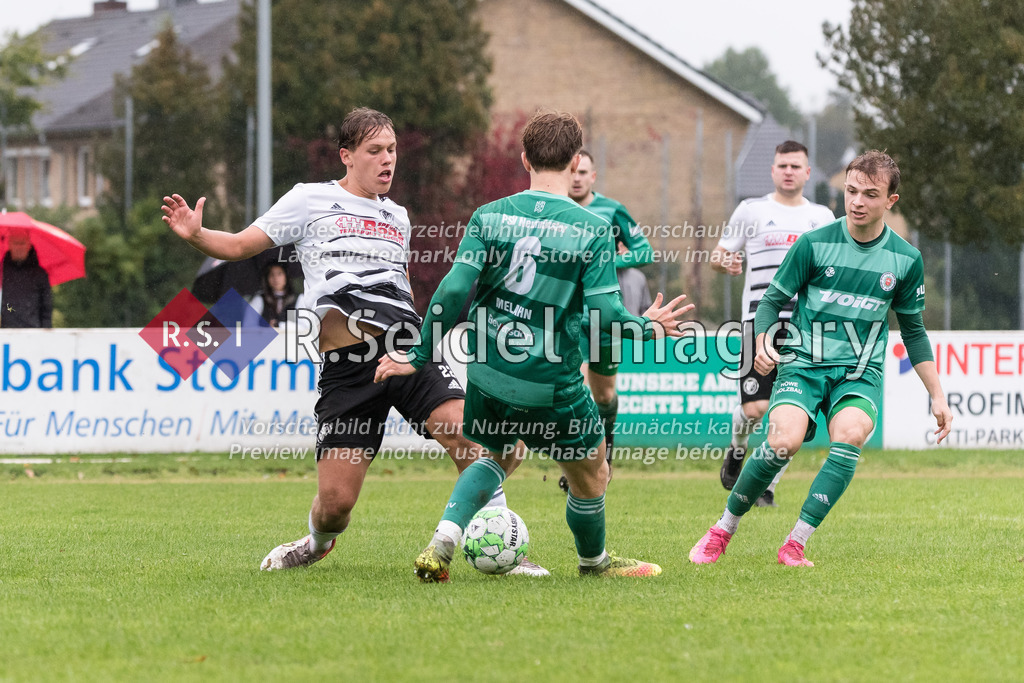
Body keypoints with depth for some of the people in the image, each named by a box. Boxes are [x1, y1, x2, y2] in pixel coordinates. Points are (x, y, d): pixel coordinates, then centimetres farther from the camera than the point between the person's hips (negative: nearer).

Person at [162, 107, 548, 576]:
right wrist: (195, 235, -9)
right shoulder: (310, 200, 11)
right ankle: (317, 543, 30)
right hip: (346, 361, -3)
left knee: (465, 433, -24)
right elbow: (239, 246, 9)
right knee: (335, 502, -7)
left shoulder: (397, 217, 24)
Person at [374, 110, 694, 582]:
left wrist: (419, 357, -2)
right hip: (551, 381, -4)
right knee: (590, 475, 21)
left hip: (487, 371, 4)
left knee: (498, 457, 28)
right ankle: (594, 561, 41)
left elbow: (454, 290, -9)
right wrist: (649, 327, 5)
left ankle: (442, 542, 7)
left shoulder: (489, 216, -3)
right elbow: (603, 313, -14)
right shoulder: (593, 229, -10)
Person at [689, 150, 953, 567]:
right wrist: (763, 342, -17)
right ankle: (721, 532, -7)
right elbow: (773, 300, 4)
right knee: (785, 440, -28)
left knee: (850, 436, -31)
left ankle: (795, 544, -26)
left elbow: (913, 331, 16)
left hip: (860, 373, 2)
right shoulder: (814, 244, -3)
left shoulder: (905, 260, 4)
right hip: (804, 364, -2)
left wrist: (937, 396, 15)